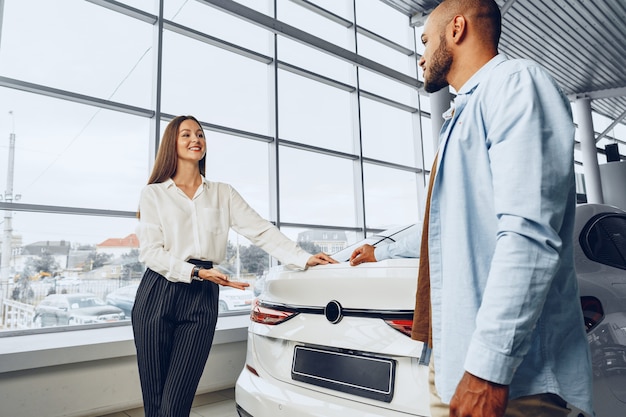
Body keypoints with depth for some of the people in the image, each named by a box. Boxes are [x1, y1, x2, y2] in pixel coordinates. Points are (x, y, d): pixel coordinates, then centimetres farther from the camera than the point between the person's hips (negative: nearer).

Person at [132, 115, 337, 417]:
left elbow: (261, 231, 3)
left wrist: (304, 259, -8)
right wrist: (197, 272, -16)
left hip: (202, 299, 1)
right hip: (158, 294, 0)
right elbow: (150, 252, -3)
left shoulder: (223, 193, 12)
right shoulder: (154, 193, 7)